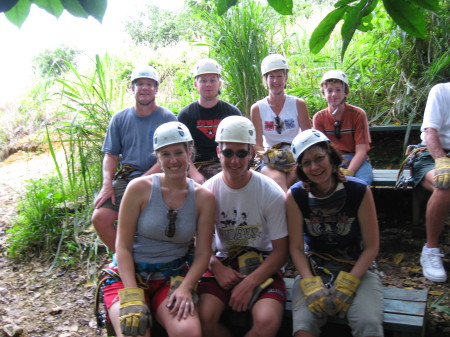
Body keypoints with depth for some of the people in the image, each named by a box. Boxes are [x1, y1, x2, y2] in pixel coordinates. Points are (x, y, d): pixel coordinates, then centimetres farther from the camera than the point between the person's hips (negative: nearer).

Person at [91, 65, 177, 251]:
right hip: (125, 179, 4)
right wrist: (107, 185, -5)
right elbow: (111, 155, 11)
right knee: (100, 218, -16)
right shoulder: (120, 119, 12)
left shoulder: (167, 118, 2)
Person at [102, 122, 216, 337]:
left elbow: (203, 253, -1)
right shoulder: (139, 188, -8)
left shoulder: (203, 197, -2)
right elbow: (123, 246, -6)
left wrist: (185, 288, -16)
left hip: (173, 278, 1)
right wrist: (131, 293, -17)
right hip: (128, 274, -1)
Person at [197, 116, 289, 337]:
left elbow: (280, 252, -6)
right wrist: (217, 268, -13)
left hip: (262, 265, -1)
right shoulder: (207, 190, -6)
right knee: (203, 317, -24)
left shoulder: (272, 194, -12)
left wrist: (250, 282, -17)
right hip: (223, 263, 2)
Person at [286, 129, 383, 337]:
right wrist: (310, 284, -19)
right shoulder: (295, 196, -7)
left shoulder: (359, 191, -10)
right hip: (313, 269, 1)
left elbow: (371, 247, -5)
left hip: (357, 268, 0)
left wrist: (348, 283, -15)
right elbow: (296, 247, -4)